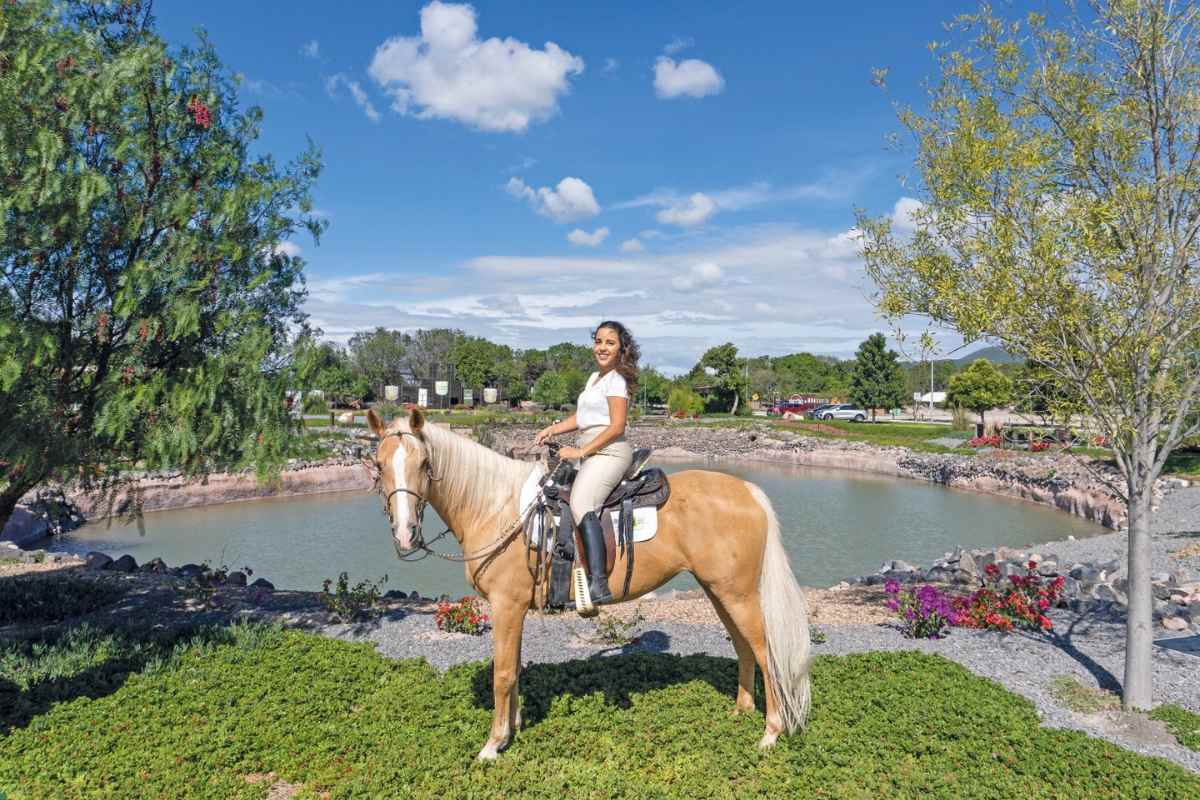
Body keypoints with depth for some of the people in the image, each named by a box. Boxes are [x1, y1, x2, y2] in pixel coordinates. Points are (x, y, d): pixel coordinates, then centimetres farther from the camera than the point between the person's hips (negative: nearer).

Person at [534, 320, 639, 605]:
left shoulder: (616, 379, -6)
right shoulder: (595, 377, 22)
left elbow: (616, 427, -15)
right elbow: (580, 417, 25)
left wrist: (580, 451, -16)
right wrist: (552, 429, 9)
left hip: (609, 451, -10)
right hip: (591, 452, 10)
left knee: (581, 504, -28)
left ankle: (598, 583, -38)